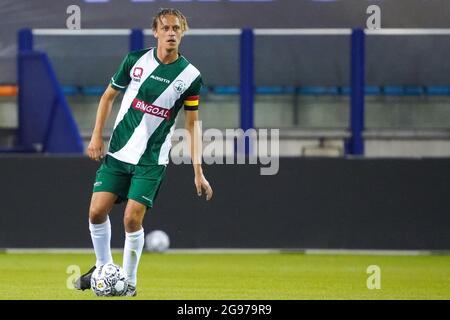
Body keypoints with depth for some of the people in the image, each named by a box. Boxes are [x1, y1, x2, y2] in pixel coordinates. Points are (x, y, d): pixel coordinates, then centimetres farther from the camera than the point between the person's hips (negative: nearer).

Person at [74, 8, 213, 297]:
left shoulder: (190, 76, -5)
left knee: (132, 219, -12)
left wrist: (198, 171, -2)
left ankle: (129, 281, 6)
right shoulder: (135, 61, -2)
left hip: (152, 161, -2)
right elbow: (109, 95, 12)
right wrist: (97, 135, 3)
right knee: (97, 212, -4)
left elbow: (193, 123, 2)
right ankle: (103, 267, 19)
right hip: (118, 153, 2)